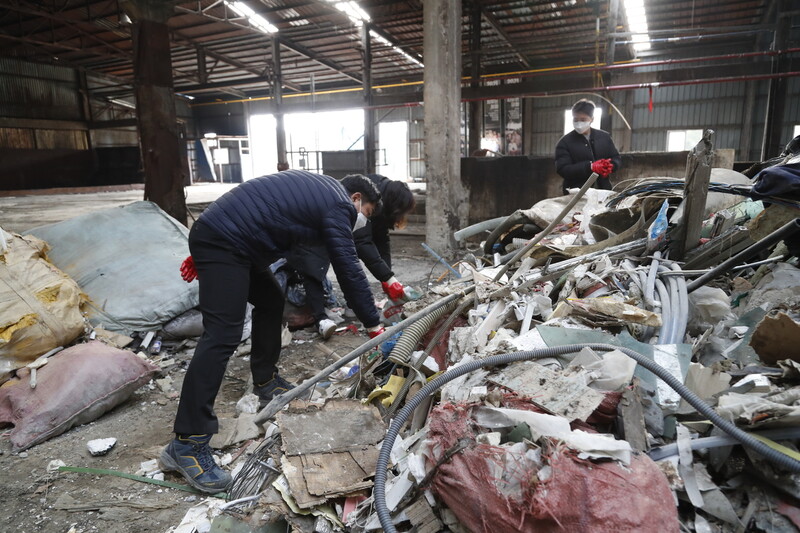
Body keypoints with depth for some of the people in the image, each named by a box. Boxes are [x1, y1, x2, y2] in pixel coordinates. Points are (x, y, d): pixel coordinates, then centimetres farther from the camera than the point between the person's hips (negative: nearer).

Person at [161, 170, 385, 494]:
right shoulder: (338, 207, -5)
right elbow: (349, 270, -10)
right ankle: (186, 444, -12)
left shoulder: (315, 188, 22)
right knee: (223, 335, -15)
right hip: (224, 244, -11)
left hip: (217, 234, 11)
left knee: (270, 300, 19)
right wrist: (374, 327, -3)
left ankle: (266, 383, 30)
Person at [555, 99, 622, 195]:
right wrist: (590, 166, -19)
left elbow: (617, 159, 19)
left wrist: (610, 166, -8)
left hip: (603, 190, 4)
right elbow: (562, 169, -9)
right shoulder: (565, 142, 2)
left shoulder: (604, 137, 15)